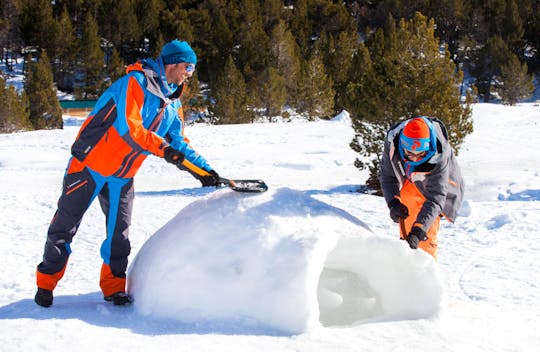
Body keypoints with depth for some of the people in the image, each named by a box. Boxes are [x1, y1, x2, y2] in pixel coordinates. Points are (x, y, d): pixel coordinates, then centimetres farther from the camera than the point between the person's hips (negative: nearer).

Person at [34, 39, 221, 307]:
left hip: (123, 175, 7)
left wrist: (203, 169, 0)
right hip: (90, 164, -7)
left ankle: (114, 287, 17)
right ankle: (46, 282, 15)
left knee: (119, 231, 6)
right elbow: (129, 127, -28)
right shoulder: (135, 83, -19)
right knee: (66, 223, 2)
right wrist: (162, 148, -27)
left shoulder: (173, 104, 8)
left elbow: (178, 144, 11)